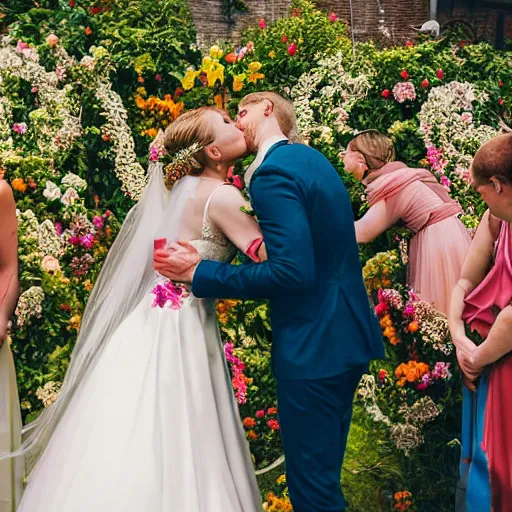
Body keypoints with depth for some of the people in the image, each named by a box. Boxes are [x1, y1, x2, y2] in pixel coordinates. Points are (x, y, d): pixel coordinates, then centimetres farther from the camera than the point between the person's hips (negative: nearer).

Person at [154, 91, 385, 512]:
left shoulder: (273, 174, -17)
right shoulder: (309, 157, 12)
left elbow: (293, 271, -25)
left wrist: (200, 273, -19)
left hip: (313, 348, -9)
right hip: (348, 335, 9)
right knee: (325, 474, 22)